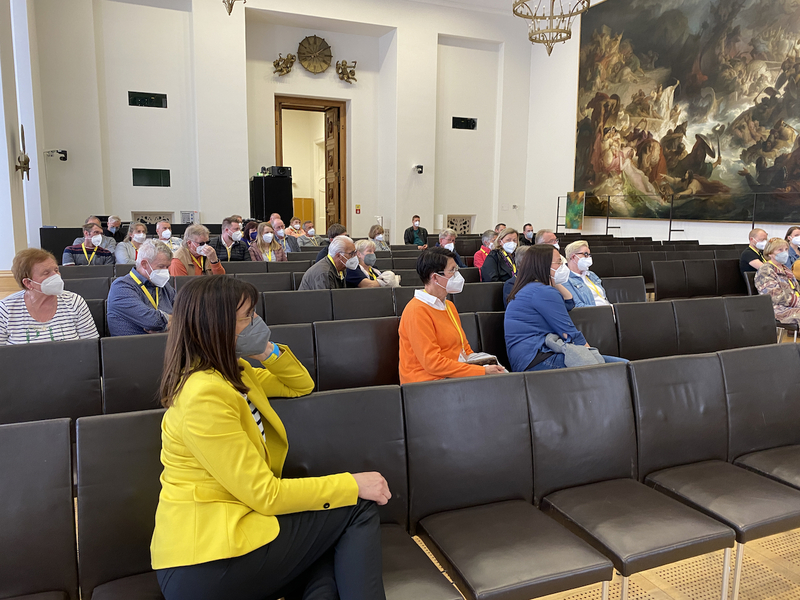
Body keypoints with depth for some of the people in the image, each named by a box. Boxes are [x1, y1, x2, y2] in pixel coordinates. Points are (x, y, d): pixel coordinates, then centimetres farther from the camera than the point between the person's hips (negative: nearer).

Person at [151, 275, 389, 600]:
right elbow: (265, 494, -21)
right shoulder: (204, 394, -23)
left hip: (230, 527, 9)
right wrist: (352, 485, -14)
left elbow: (301, 385, 19)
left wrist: (269, 351, 0)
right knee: (360, 506, -5)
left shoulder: (231, 372, 6)